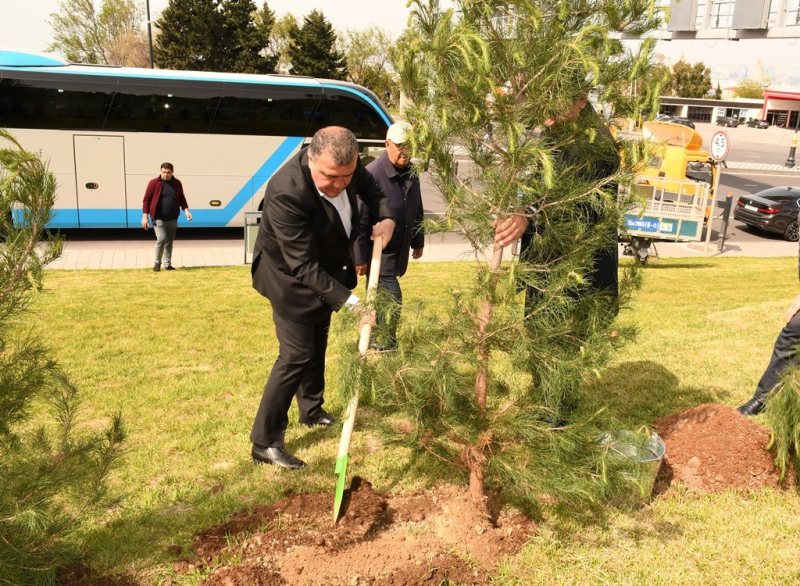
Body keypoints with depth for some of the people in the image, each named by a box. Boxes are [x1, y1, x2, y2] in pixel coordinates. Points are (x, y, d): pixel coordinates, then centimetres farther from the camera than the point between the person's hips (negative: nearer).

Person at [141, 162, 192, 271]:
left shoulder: (177, 184, 6)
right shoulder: (154, 183, -5)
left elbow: (182, 199, 16)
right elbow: (146, 200, -2)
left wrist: (186, 210, -1)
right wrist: (145, 216, -8)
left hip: (172, 219, 4)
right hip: (158, 218, -4)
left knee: (169, 242, 10)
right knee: (161, 238, -15)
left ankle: (167, 264, 20)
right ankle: (157, 262, 3)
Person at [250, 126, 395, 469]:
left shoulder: (345, 165, -18)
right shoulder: (286, 193, -39)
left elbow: (370, 186, 6)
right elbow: (302, 266, -37)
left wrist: (386, 217, -14)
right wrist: (347, 300, -41)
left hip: (325, 269, 7)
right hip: (291, 277, -7)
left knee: (317, 344, 21)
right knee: (296, 355, -9)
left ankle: (311, 410, 43)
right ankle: (265, 443, 2)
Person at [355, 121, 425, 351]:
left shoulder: (411, 173, 3)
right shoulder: (373, 174, -22)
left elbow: (417, 210, 16)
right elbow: (360, 219, -21)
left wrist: (418, 242, 18)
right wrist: (360, 257, -18)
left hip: (399, 251, 7)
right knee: (392, 298, -8)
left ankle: (372, 340, 30)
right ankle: (386, 344, 7)